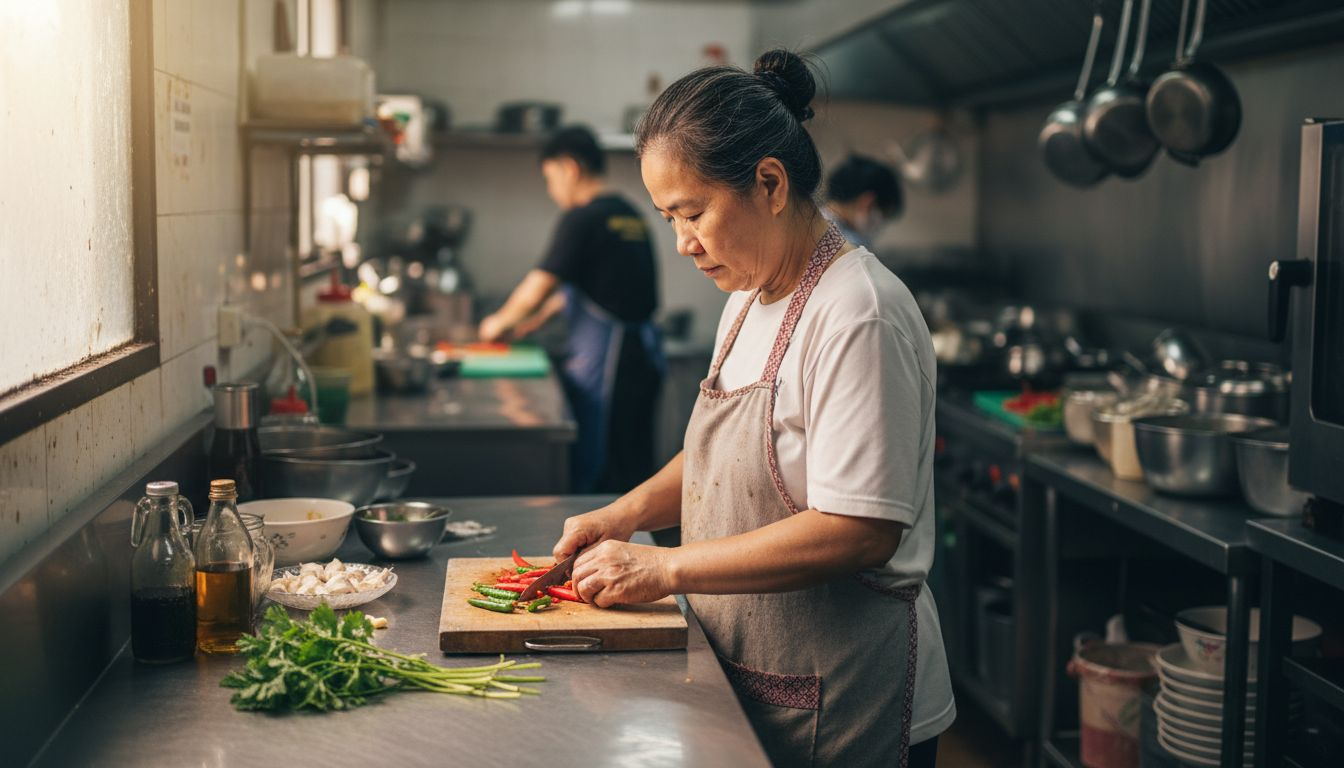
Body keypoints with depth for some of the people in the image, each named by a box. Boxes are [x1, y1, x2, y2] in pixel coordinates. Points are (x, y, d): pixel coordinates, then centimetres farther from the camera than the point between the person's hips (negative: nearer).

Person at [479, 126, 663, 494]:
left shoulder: (583, 219, -12)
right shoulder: (630, 215, 14)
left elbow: (537, 289, -10)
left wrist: (500, 322, 9)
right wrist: (535, 320, 27)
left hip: (605, 359, -9)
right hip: (643, 353, 9)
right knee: (633, 467, 12)